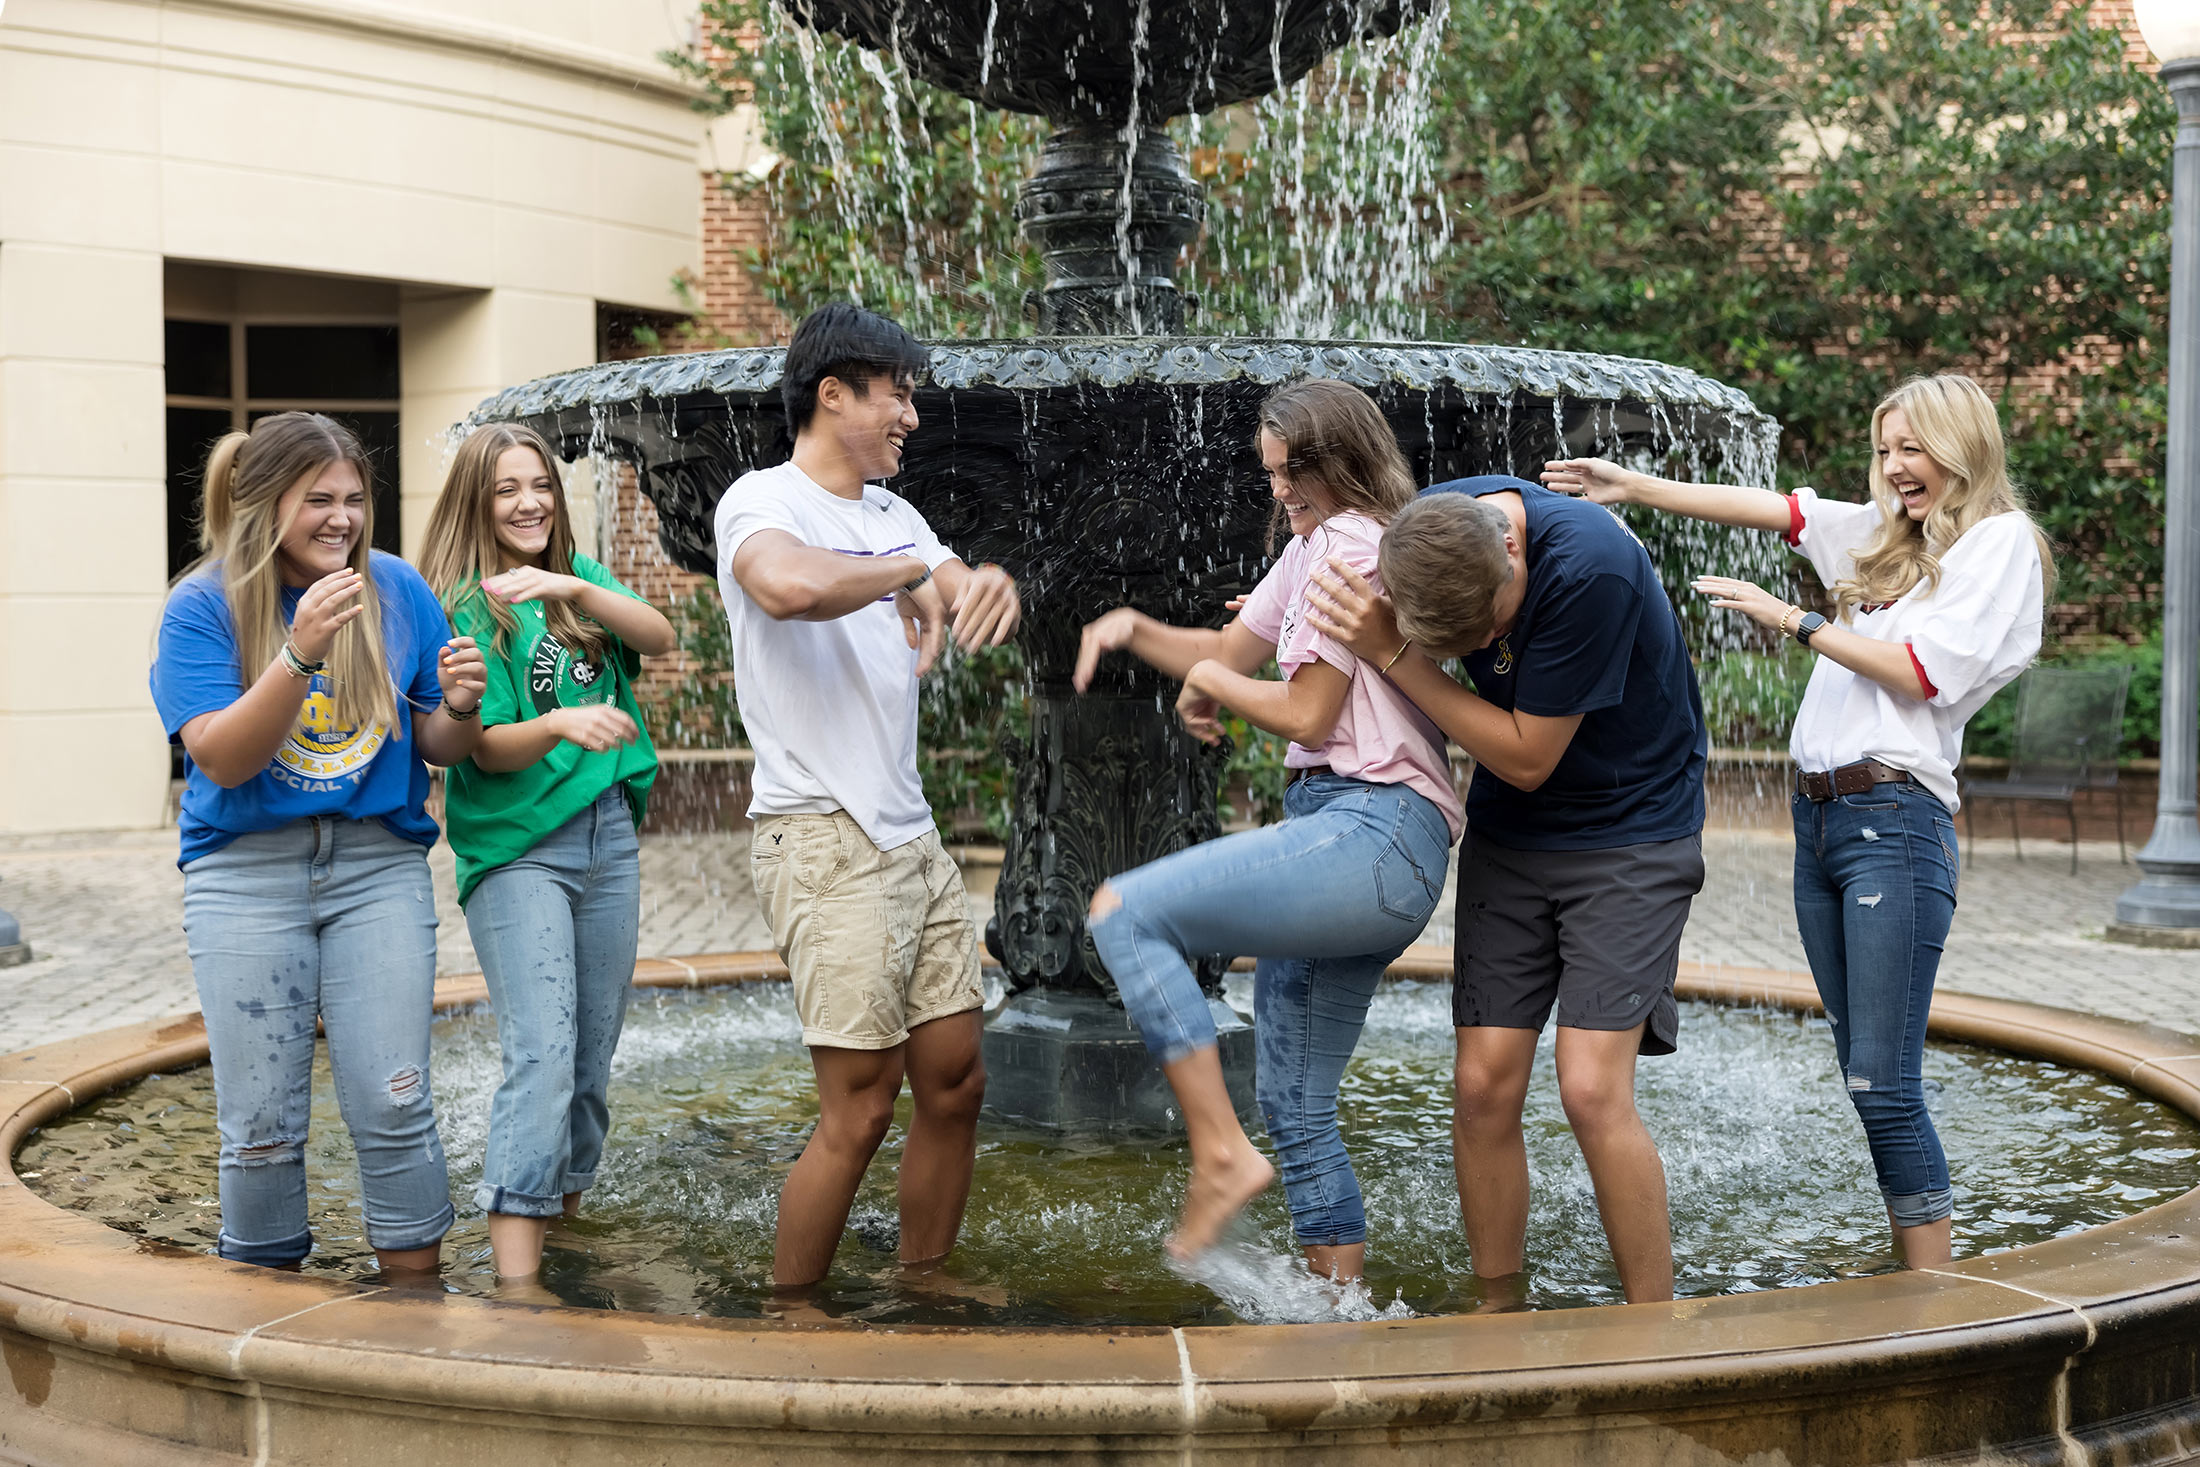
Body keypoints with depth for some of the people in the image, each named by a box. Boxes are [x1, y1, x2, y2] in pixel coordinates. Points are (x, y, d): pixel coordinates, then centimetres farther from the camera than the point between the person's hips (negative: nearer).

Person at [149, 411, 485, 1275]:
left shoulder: (398, 590, 2)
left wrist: (459, 708, -16)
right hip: (247, 872, -1)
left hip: (378, 864, 2)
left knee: (395, 1105, -2)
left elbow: (439, 749, 8)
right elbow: (223, 758, -16)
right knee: (261, 1121, 3)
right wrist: (301, 651, -28)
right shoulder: (202, 607, -5)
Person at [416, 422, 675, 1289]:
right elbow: (489, 747, -12)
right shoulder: (465, 607, -4)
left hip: (609, 836, 6)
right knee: (541, 1053, -17)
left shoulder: (578, 578, 12)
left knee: (593, 1054, 10)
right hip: (516, 849, -6)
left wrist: (574, 588, -22)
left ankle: (563, 1206, 26)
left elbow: (659, 638, -6)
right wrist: (563, 724, -32)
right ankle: (515, 1272, -22)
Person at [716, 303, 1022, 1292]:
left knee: (955, 1081, 11)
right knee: (859, 1110, -7)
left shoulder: (893, 515, 18)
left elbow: (974, 606, 13)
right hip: (825, 843, -9)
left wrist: (992, 583, -11)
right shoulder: (763, 501, -9)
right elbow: (790, 586, -33)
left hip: (912, 838, 9)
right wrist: (907, 574, -17)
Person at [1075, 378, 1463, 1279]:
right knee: (1296, 1109, 12)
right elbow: (1231, 651, 28)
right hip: (1360, 846, 10)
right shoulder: (1313, 547, 24)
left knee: (1124, 911, -18)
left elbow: (1307, 713, -11)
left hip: (1372, 834, -10)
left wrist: (1212, 684, 6)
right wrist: (1134, 629, 11)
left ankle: (1221, 1154, -19)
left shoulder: (1351, 544, -7)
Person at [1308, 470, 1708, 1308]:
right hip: (1508, 832, 5)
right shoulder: (1431, 526, -11)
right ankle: (1499, 1318, 13)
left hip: (1630, 834, -5)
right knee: (1483, 1084, -2)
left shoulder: (1592, 565, -29)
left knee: (1592, 1090, -15)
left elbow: (1528, 758, -21)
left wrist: (1392, 656, -23)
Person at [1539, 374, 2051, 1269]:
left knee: (1884, 1086, -12)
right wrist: (1634, 486, 15)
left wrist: (1796, 621, -7)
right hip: (1818, 817, 7)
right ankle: (1912, 1279, 10)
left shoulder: (2001, 539, 1)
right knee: (1867, 1079, 6)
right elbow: (1765, 509, 20)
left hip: (1895, 821, -7)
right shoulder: (1879, 532, 21)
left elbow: (1925, 674, -9)